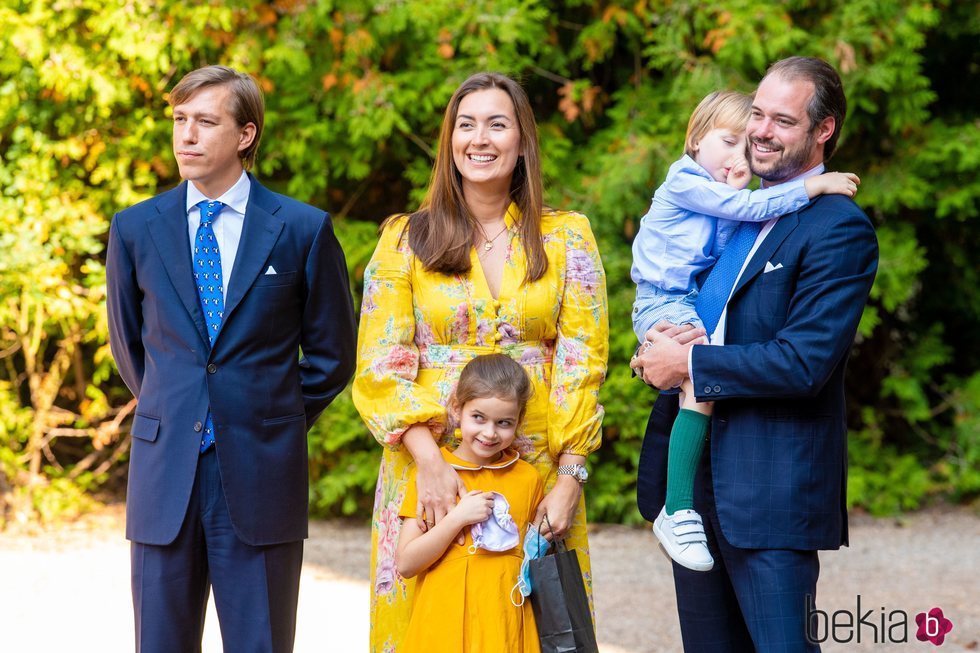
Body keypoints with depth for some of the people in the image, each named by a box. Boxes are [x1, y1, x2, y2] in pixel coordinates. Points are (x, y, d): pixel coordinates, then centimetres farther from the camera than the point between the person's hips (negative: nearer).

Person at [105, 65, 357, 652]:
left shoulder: (303, 230, 0)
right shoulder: (135, 230, 6)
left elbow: (332, 354, 8)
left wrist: (279, 423, 10)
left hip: (261, 477, -2)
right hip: (165, 476, 2)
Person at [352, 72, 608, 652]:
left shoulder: (567, 238, 6)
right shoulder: (406, 240, 5)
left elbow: (582, 363, 1)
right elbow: (380, 366, -2)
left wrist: (569, 478, -9)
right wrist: (429, 461, -16)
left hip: (536, 470, 0)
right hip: (430, 467, 0)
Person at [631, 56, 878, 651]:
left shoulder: (840, 229, -11)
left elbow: (804, 362, -19)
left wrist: (689, 363, -14)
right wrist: (672, 338, -5)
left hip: (773, 485, -8)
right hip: (692, 470, 8)